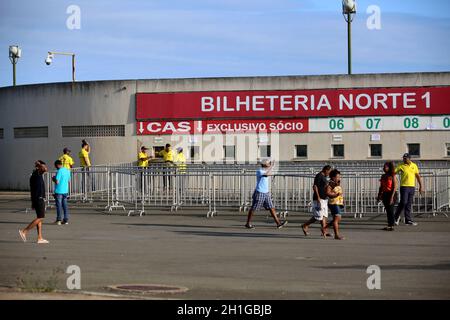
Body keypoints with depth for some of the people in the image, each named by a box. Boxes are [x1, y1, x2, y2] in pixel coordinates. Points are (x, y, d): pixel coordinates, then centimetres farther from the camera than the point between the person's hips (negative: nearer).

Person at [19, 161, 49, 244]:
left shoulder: (33, 176, 16)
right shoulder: (37, 174, -13)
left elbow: (31, 190, 20)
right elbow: (45, 169, -34)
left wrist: (33, 202, 23)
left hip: (36, 199, 11)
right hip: (39, 199, -11)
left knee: (39, 218, 10)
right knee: (40, 218, -7)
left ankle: (40, 238, 9)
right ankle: (24, 231, -8)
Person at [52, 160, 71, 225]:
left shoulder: (59, 171, -15)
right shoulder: (67, 171, 8)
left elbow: (57, 182, -20)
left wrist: (53, 179, 1)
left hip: (59, 191, -7)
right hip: (65, 190, 7)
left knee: (58, 205, 0)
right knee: (65, 205, 9)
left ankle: (58, 220, 4)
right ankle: (66, 220, 8)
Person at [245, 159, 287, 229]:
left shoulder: (265, 171, 9)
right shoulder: (259, 171, -16)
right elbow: (267, 174, -31)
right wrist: (271, 166, -23)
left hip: (266, 193, 8)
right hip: (259, 193, -8)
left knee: (271, 208, 2)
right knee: (253, 209, 3)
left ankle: (278, 223, 0)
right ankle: (248, 224, 14)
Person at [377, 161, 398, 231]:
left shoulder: (392, 176, -8)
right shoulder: (383, 176, 12)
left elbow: (395, 187, -12)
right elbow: (381, 187, 18)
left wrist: (392, 196, -19)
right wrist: (379, 195, 13)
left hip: (391, 194, -6)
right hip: (385, 194, 6)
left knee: (390, 210, -5)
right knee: (387, 210, 9)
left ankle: (391, 226, 0)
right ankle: (389, 225, 14)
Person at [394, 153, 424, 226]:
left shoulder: (414, 166, 8)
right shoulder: (401, 166, -2)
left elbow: (418, 176, 13)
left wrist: (421, 186, 9)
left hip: (412, 187, 4)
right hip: (404, 186, -4)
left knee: (409, 204, 6)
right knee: (403, 202, -10)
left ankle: (408, 220, 9)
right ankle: (396, 216, 9)